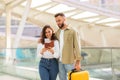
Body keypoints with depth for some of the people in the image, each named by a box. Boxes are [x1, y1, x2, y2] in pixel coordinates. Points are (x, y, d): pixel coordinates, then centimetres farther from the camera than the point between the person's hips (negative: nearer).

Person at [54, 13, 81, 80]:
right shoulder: (57, 32, 11)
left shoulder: (72, 31, -5)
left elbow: (77, 47, -9)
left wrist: (78, 62, -14)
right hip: (60, 61, 5)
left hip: (70, 61, -5)